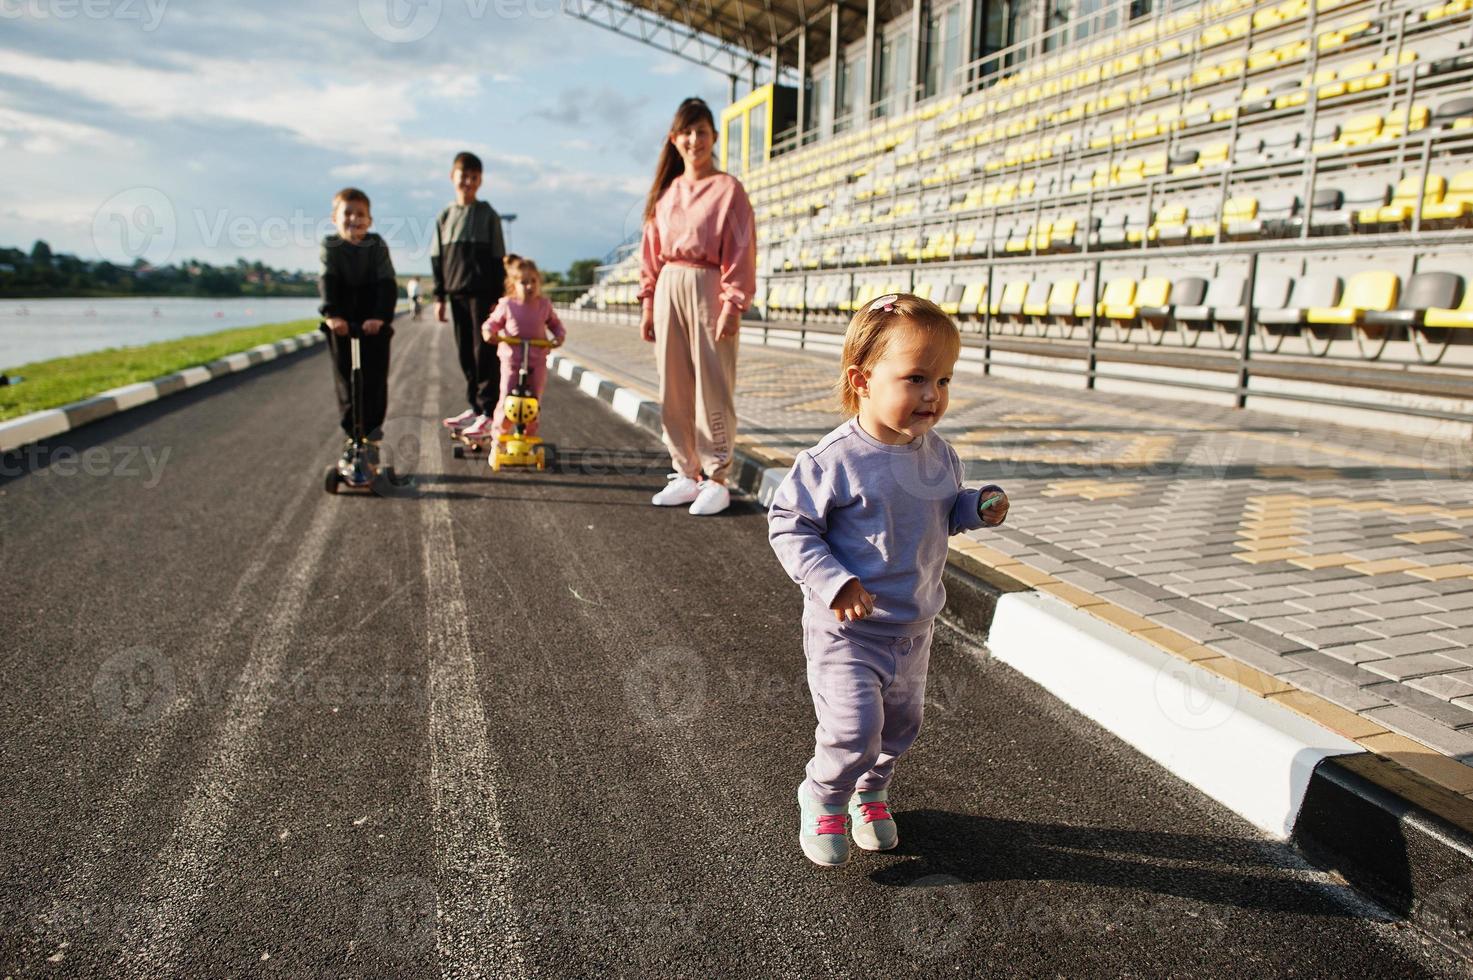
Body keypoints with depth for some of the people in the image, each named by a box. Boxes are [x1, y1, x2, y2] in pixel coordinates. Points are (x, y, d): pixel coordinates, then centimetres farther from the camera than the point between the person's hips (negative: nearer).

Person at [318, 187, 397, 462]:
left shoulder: (377, 246, -6)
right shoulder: (330, 246, -4)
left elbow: (387, 284, -16)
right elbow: (327, 282, -17)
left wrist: (380, 316, -32)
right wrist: (331, 314, -34)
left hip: (374, 323, -1)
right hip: (341, 324, 1)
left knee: (374, 378, -1)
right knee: (345, 378, 5)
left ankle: (372, 430, 11)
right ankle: (353, 435, 14)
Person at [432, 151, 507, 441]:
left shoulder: (488, 215, 0)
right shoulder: (444, 217, 12)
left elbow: (497, 259, -2)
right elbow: (437, 259, 13)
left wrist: (498, 297, -8)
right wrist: (439, 296, 7)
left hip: (482, 293, -5)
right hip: (456, 293, 5)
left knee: (484, 352, -6)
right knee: (465, 353, 9)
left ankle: (488, 412, -3)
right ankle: (474, 407, 18)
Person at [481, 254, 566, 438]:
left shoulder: (544, 304, -1)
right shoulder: (507, 305, -7)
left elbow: (555, 323, 13)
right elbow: (492, 323, 4)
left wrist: (560, 335, -6)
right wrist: (487, 332, -16)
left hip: (537, 361, 2)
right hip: (512, 361, -2)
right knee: (507, 401, -3)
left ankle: (530, 436, 23)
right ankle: (498, 434, 14)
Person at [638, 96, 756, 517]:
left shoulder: (728, 189, -1)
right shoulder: (665, 191, 14)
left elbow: (741, 252, -7)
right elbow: (652, 251, 15)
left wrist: (733, 306, -14)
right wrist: (648, 304, 9)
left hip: (707, 289, -5)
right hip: (668, 290, 6)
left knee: (712, 388, -4)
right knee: (672, 388, 7)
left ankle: (716, 479, 5)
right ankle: (685, 474, 18)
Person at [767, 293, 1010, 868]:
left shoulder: (937, 454, -2)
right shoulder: (834, 460, -22)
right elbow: (788, 524, -16)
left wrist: (980, 506, -6)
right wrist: (832, 582, -26)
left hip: (914, 627, 6)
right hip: (847, 628, -6)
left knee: (901, 722, 19)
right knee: (854, 725, -9)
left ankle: (870, 791, 46)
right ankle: (824, 799, 21)